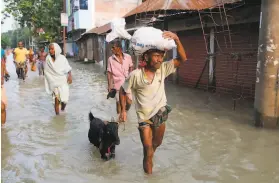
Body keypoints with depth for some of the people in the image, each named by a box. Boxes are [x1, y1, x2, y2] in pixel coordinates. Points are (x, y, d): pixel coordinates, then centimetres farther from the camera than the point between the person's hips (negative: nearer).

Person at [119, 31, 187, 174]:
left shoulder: (162, 69, -11)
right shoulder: (136, 75, -20)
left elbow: (182, 59, -20)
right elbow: (123, 91, -6)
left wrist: (176, 39, -32)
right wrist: (123, 110, -7)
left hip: (160, 113, 5)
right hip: (144, 116, -4)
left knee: (157, 143, 27)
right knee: (148, 149, 0)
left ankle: (150, 154, 61)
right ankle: (148, 172, 26)